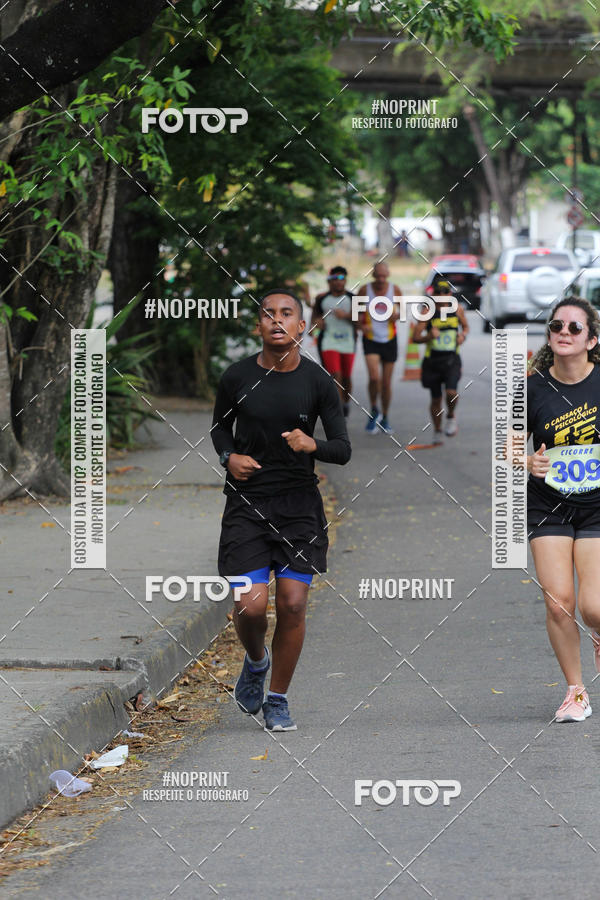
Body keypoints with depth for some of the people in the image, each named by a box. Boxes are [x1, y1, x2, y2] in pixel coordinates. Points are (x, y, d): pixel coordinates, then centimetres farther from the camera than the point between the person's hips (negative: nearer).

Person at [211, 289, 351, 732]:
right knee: (251, 605, -11)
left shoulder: (318, 381, -3)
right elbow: (220, 426, 16)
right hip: (247, 501, 0)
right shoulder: (237, 377, -2)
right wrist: (229, 456, -5)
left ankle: (278, 699, 15)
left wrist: (312, 444, -22)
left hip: (300, 504, 0)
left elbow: (343, 449, -1)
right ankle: (256, 660, 25)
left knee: (293, 604, -4)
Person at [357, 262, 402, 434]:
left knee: (387, 382, 7)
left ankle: (384, 418, 24)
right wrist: (361, 325, -16)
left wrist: (397, 315, -15)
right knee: (374, 377, -19)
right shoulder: (365, 290, -7)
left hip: (389, 340, 2)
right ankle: (374, 410, 5)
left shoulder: (395, 290, -3)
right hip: (371, 339, -2)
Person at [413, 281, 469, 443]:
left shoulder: (457, 310, 3)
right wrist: (429, 336, -26)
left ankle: (451, 416, 10)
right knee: (436, 399, 9)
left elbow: (465, 326, 22)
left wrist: (463, 335, -1)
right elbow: (415, 337, -7)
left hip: (452, 359, 0)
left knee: (451, 392, -22)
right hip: (432, 361, 0)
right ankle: (437, 431, 30)